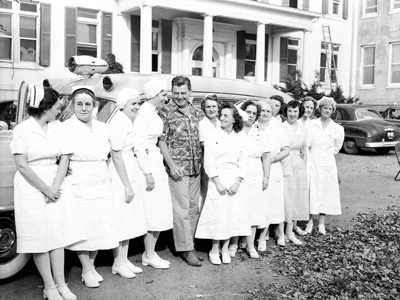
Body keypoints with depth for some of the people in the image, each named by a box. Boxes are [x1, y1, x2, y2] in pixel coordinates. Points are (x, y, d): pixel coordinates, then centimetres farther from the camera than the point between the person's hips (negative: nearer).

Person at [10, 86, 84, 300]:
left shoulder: (58, 127, 3)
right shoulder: (22, 130, -9)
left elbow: (64, 159, 1)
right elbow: (22, 165, -11)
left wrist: (55, 187, -11)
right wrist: (45, 190, -12)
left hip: (55, 185, 4)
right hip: (32, 187, -4)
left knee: (58, 235, 6)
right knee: (39, 237, 3)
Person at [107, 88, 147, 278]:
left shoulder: (126, 121, 13)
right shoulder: (119, 123, -17)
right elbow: (117, 156, -19)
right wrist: (127, 185, -18)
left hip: (128, 174, 10)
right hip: (120, 177, -10)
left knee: (128, 219, 15)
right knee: (120, 220, 0)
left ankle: (124, 260, 26)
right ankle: (118, 263, 12)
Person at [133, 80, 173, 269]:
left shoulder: (153, 113, 13)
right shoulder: (143, 114, -14)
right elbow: (139, 146, -18)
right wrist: (148, 173, -19)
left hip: (156, 164, 9)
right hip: (147, 167, -9)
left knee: (159, 211, 12)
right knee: (152, 211, -2)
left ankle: (150, 253, 23)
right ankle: (149, 256, 11)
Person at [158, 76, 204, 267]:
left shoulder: (194, 112, 11)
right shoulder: (166, 113, -7)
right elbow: (161, 141, -9)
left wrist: (200, 161, 13)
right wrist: (171, 164, -15)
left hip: (195, 169, 6)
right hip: (178, 169, -6)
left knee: (194, 208, 11)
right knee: (181, 210, -2)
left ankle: (189, 244, 23)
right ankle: (186, 249, 8)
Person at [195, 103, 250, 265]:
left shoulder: (239, 138, 7)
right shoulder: (212, 137, -2)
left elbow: (242, 162, 5)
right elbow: (208, 163, -5)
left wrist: (237, 183, -7)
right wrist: (218, 183, -12)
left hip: (235, 182, 3)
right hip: (218, 180, -3)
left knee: (232, 214, 5)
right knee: (217, 215, -3)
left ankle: (225, 249, 18)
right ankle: (214, 250, 11)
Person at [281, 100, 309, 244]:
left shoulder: (303, 130, 9)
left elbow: (304, 150, 17)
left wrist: (305, 167, 16)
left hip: (299, 165, 6)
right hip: (285, 164, -6)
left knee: (299, 195, 12)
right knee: (288, 196, -7)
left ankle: (294, 224, 29)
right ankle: (289, 232, -4)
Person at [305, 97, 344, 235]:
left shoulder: (338, 128, 3)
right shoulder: (312, 125, -1)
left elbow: (336, 147, 14)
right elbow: (306, 145, -3)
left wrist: (325, 154, 12)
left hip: (327, 163, 2)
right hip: (312, 162, -1)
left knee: (325, 191, 5)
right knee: (311, 191, -4)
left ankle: (321, 223, 14)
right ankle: (310, 221, 7)